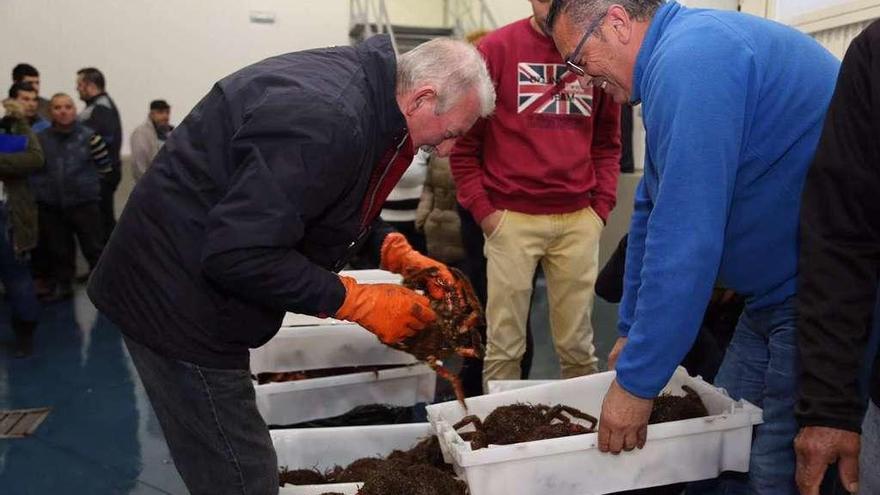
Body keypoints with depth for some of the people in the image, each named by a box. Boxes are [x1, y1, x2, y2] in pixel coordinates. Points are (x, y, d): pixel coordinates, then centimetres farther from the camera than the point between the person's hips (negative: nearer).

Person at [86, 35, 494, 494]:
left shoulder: (356, 83, 3)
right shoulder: (327, 119, -29)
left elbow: (339, 203, 17)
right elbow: (238, 255, -29)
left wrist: (396, 252, 4)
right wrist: (357, 301, -22)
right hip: (177, 300, -10)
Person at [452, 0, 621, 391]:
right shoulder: (496, 49, -1)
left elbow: (608, 142, 15)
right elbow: (464, 141, 1)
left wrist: (602, 206, 4)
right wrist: (483, 211, -4)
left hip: (579, 219, 3)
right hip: (512, 218, -2)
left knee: (577, 345, 11)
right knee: (504, 344, 4)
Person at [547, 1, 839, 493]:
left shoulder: (691, 56, -21)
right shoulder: (681, 54, 12)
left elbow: (684, 239, -27)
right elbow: (655, 211, 16)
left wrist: (637, 380, -18)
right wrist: (634, 332, 20)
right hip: (779, 287, 10)